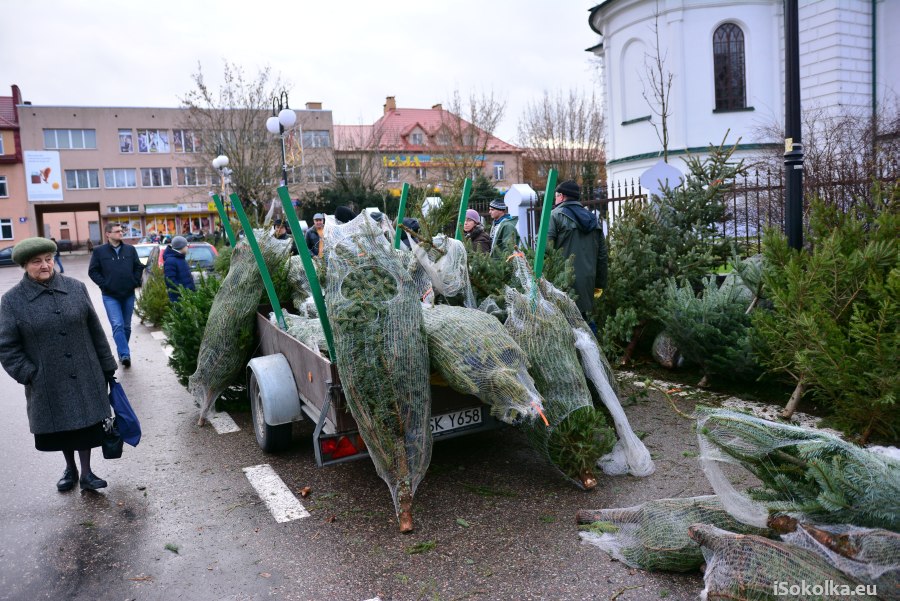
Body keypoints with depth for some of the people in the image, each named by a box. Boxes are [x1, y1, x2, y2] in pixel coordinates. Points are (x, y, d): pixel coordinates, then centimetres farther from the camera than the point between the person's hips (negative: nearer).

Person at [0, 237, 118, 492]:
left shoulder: (76, 288, -1)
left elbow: (96, 331, 4)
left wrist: (107, 366, 6)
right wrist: (29, 374, -12)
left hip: (85, 377, 1)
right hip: (48, 383, 0)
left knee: (86, 423, 8)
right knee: (60, 426, 16)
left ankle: (86, 472, 24)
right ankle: (70, 468, 38)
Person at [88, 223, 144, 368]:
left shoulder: (130, 249, 5)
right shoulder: (99, 251, -3)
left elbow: (139, 267, 12)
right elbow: (93, 271, 0)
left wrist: (135, 282, 1)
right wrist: (104, 284, -8)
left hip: (128, 295, 3)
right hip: (110, 296, -3)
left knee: (126, 326, 11)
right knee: (117, 326, -15)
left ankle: (122, 353, 25)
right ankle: (125, 354, -20)